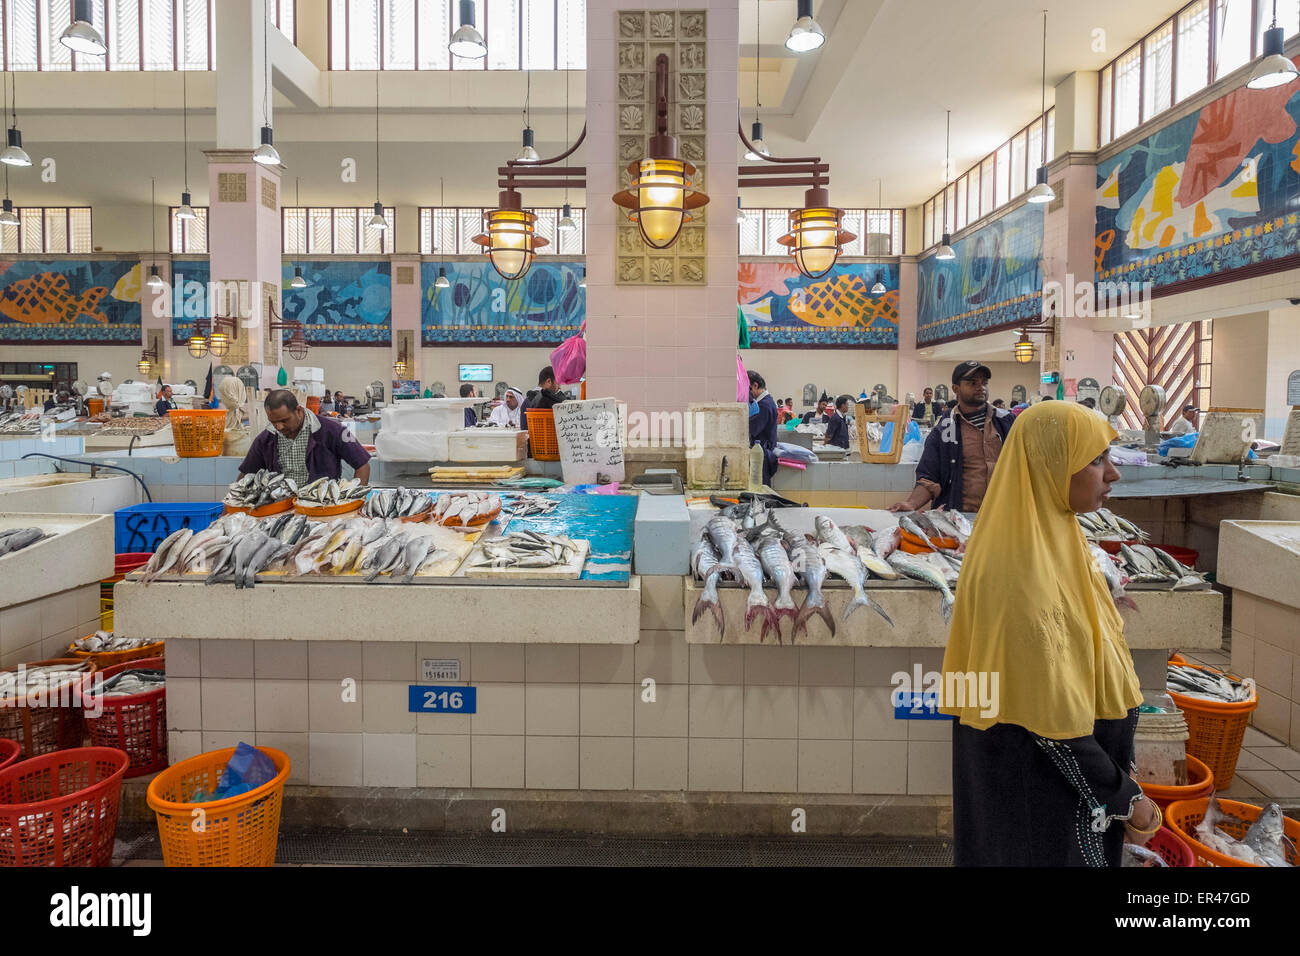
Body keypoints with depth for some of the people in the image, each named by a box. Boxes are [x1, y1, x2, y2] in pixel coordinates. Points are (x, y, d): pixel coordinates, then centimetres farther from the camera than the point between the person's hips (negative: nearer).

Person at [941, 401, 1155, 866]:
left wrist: (1120, 778, 12)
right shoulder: (1023, 570, -28)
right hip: (1040, 790, -9)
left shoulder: (1051, 542, 2)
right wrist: (1125, 797, -14)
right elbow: (1051, 717, -26)